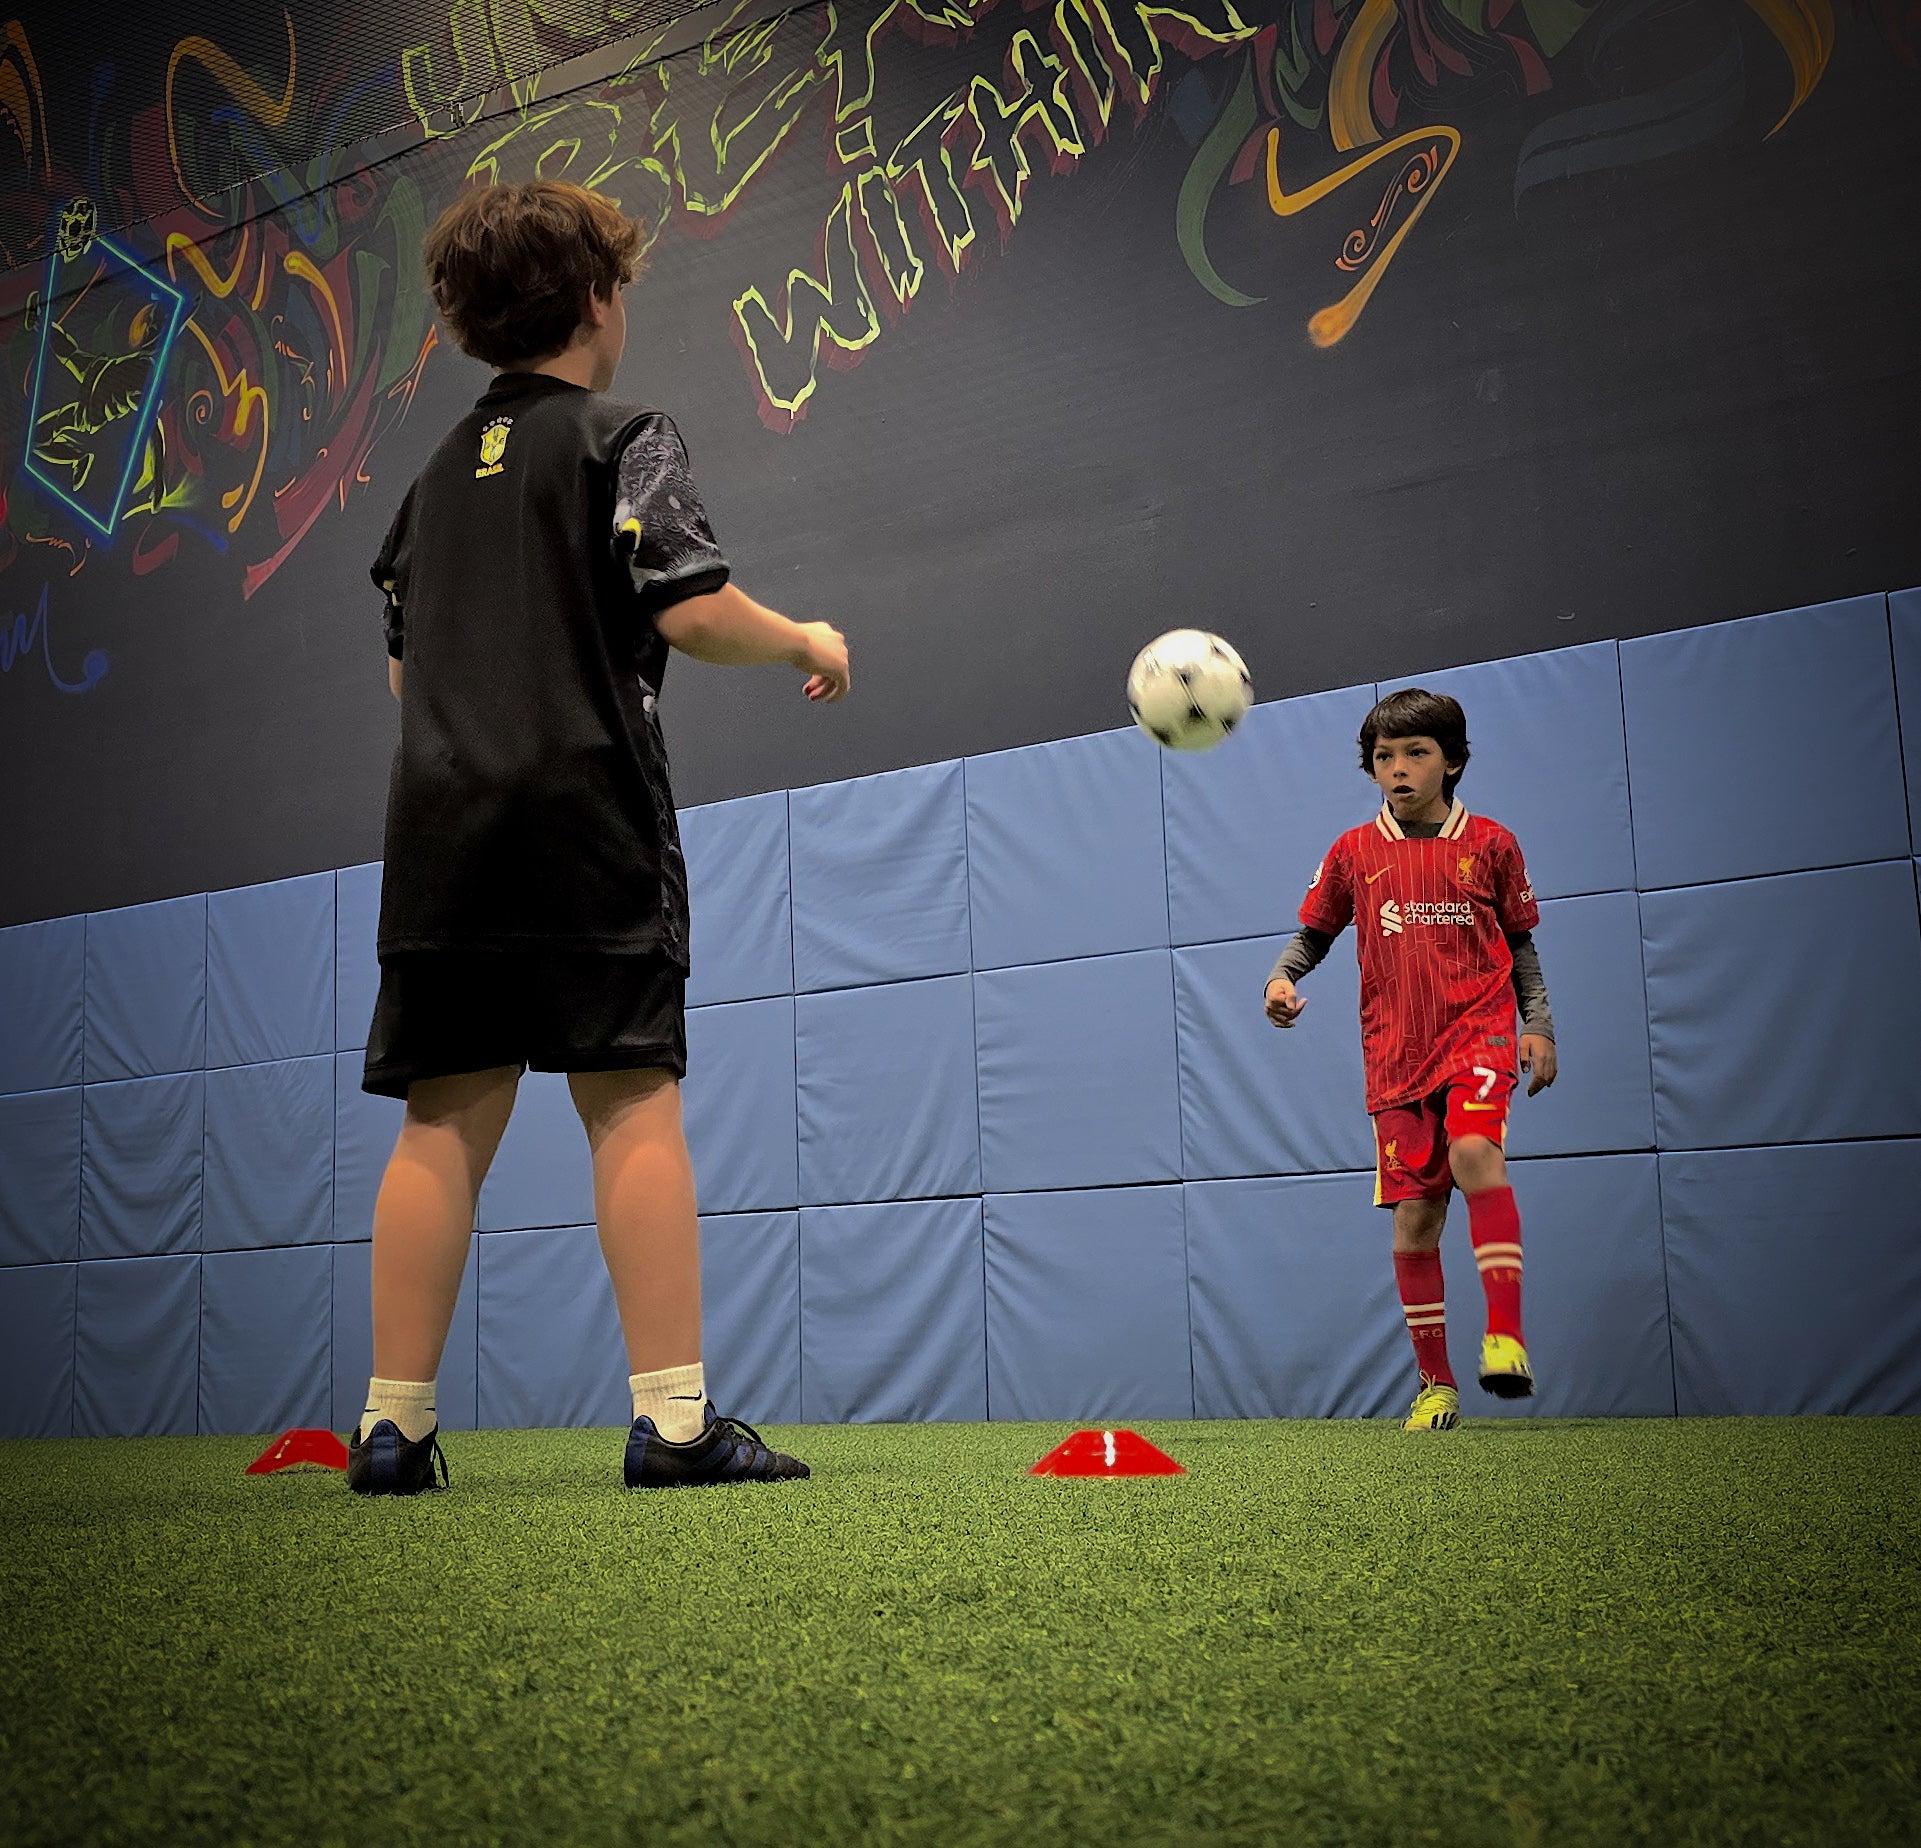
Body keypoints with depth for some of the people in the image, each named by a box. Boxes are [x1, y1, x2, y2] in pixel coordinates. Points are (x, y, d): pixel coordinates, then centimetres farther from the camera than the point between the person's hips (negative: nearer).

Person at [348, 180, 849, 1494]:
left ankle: (395, 1425, 6)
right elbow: (692, 609, -10)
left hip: (441, 820, 6)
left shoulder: (440, 475, 21)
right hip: (586, 814, -5)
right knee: (634, 1103, -5)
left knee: (445, 1125, 5)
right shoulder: (622, 437, 2)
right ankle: (677, 1420, -7)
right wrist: (806, 641, 7)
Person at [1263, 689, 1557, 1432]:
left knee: (1475, 1150, -30)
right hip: (1395, 1051, 2)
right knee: (1415, 1211, 0)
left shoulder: (1489, 844, 6)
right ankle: (1435, 1384, 11)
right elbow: (1314, 932, 16)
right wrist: (1282, 977, -4)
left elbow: (1520, 945, 13)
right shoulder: (1354, 852, 8)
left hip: (1477, 1030, -2)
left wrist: (1538, 1026, 3)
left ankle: (1505, 1336, -29)